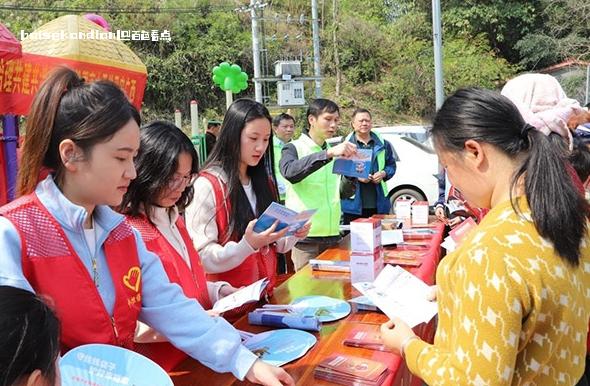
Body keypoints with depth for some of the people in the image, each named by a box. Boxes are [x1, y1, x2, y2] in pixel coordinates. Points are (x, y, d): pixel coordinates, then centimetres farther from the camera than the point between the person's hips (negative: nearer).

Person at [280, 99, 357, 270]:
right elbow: (289, 171, -28)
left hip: (332, 234, 6)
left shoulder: (334, 152, 14)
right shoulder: (294, 148, -4)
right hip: (305, 237, -6)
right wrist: (328, 153, -35)